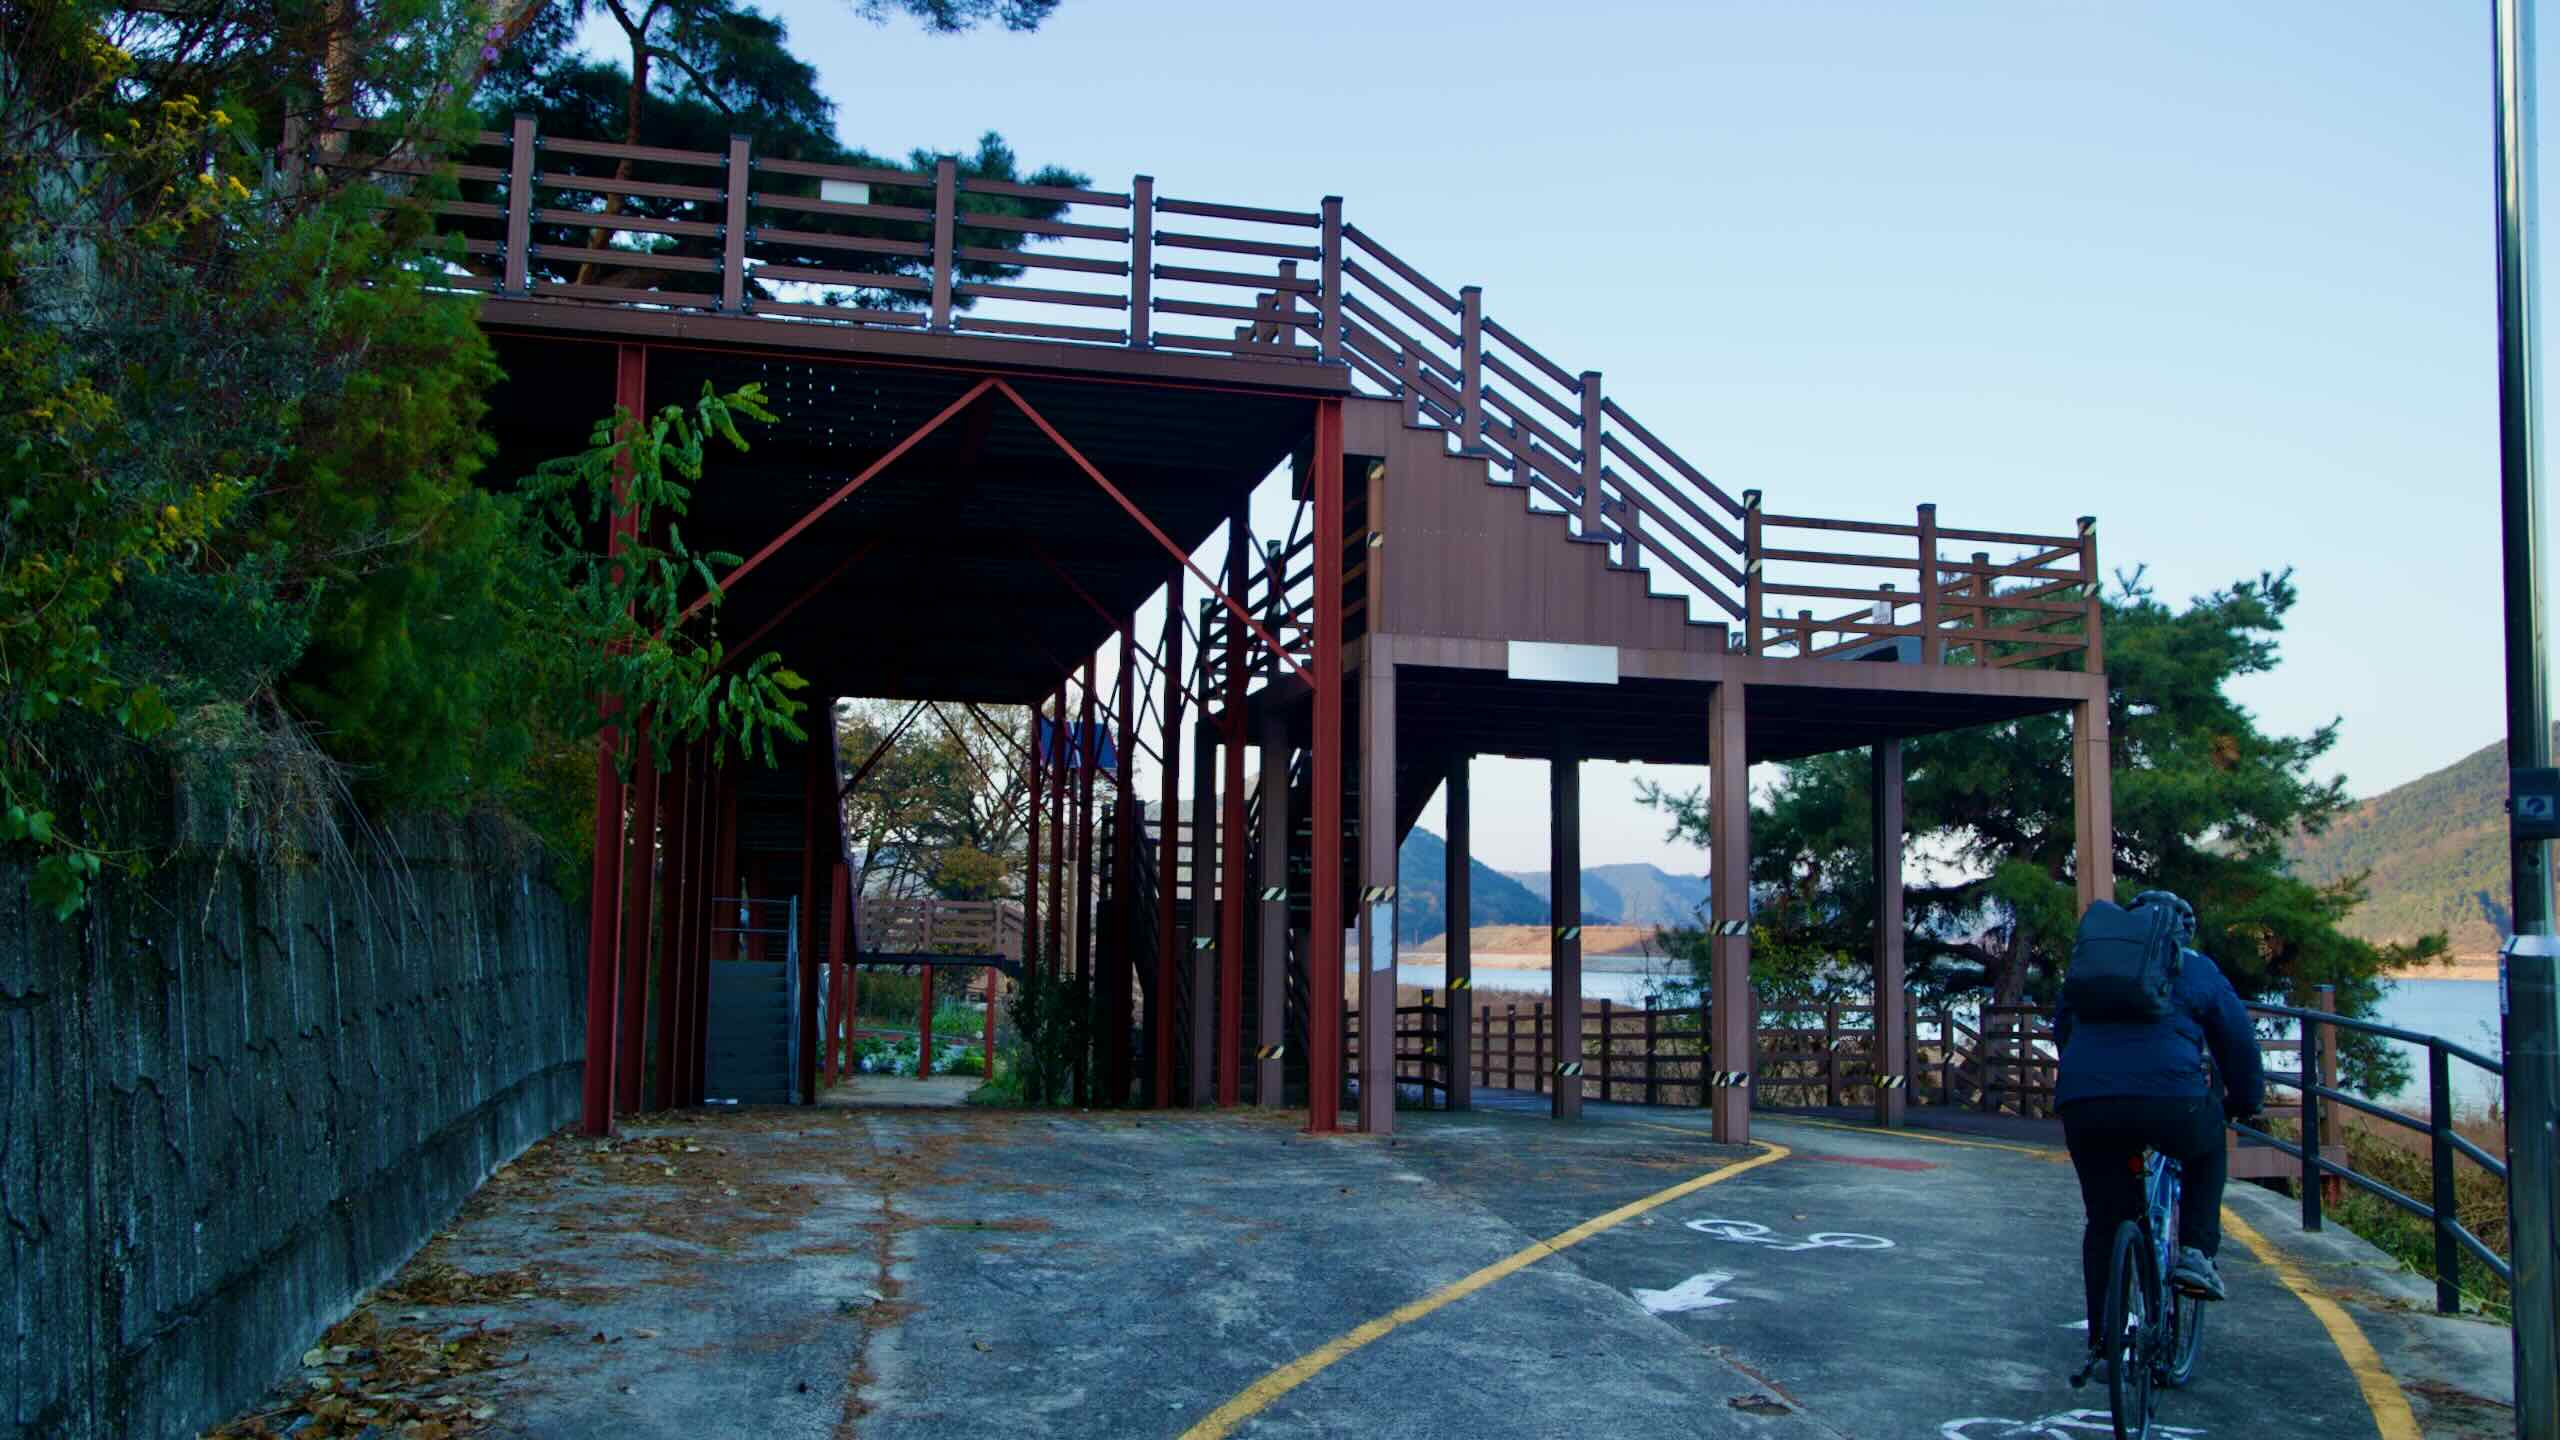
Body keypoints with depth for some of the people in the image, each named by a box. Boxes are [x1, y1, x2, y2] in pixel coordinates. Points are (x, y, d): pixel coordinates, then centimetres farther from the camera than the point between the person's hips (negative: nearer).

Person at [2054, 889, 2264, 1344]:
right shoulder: (2197, 970, 19)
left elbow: (2063, 1029, 36)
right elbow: (2239, 1041, 23)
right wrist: (2247, 1102, 38)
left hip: (2083, 1104, 2)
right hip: (2169, 1098, -2)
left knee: (2105, 1222, 15)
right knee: (2207, 1152, 32)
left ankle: (2103, 1340, 16)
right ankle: (2196, 1252, 17)